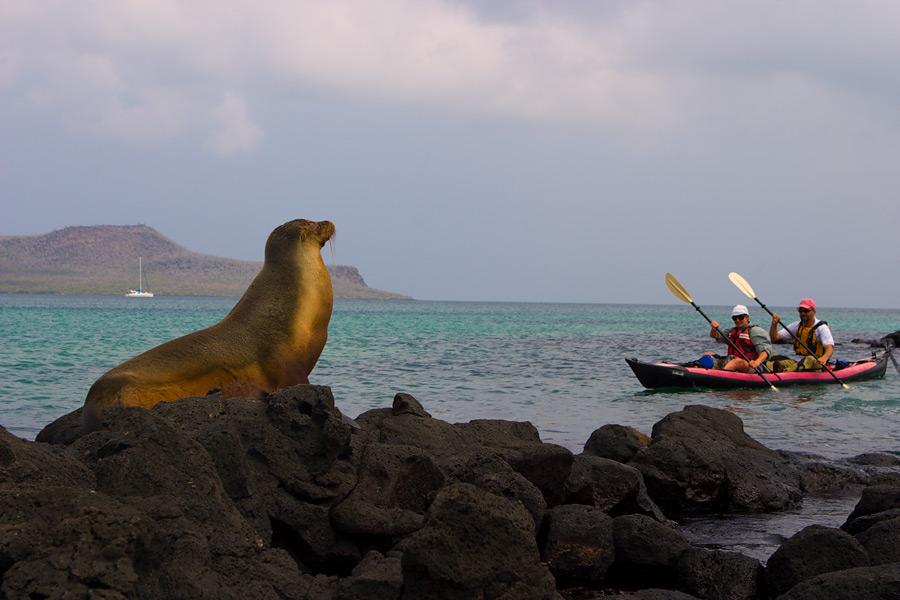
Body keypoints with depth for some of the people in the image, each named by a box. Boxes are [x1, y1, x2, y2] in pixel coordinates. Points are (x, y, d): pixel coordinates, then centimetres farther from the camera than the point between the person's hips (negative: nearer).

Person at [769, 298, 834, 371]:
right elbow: (774, 338, 10)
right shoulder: (796, 326, 13)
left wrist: (824, 358, -45)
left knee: (810, 359, -40)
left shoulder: (822, 328, -5)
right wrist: (774, 324, -11)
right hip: (797, 362, 6)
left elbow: (830, 348, -21)